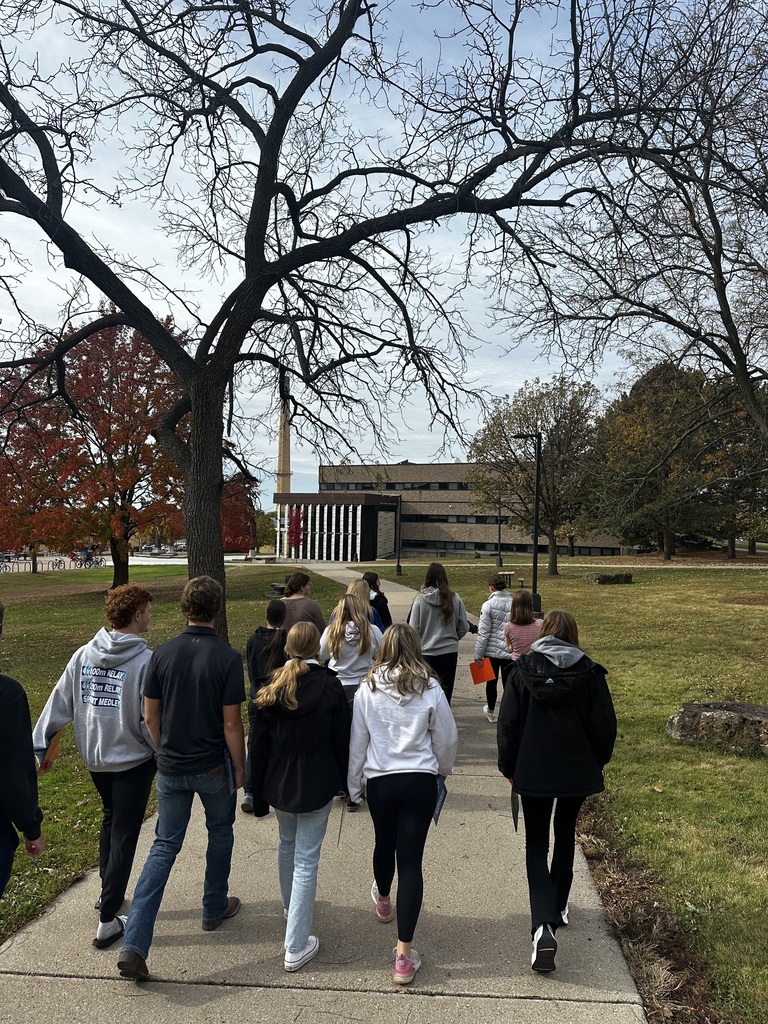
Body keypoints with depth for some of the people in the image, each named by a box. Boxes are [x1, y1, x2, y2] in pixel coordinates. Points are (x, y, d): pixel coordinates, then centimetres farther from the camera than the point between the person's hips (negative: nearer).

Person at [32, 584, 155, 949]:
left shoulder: (83, 654, -5)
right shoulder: (146, 661, -22)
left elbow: (59, 702, -2)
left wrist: (40, 746, 7)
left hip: (94, 758, 6)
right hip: (133, 760, -6)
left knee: (110, 819, 27)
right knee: (124, 835, 6)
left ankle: (107, 894, 40)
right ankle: (108, 921, 12)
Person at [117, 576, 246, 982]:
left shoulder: (162, 654, -7)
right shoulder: (227, 658, -17)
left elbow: (150, 714, 1)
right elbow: (231, 723, -14)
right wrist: (240, 767, 0)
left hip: (171, 767, 3)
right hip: (214, 767, -2)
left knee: (164, 846, 11)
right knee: (220, 832, 23)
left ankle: (134, 945, 4)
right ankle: (214, 909, 38)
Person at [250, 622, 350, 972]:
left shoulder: (272, 687, -7)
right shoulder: (330, 686, -13)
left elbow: (259, 741, -2)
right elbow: (341, 739, -8)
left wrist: (258, 787, 8)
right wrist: (343, 782, 5)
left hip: (278, 782, 4)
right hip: (316, 785, -3)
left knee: (287, 845, 26)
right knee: (306, 859, 4)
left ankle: (290, 908, 49)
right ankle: (296, 947, 8)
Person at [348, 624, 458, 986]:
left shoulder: (367, 688, -7)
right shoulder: (430, 688, -10)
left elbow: (356, 740, 0)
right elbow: (447, 738, 0)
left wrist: (353, 785, 13)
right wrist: (443, 769, 20)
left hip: (380, 780, 2)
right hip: (420, 780, -2)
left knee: (384, 843, 26)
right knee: (411, 860, 2)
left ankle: (383, 899, 55)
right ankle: (404, 954, 5)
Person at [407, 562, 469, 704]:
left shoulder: (420, 601, -9)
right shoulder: (455, 599, -5)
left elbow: (413, 629, -8)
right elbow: (464, 627, 1)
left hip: (426, 653, -1)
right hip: (449, 652, 1)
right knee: (446, 690, 9)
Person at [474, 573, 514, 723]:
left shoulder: (488, 605, -12)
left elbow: (483, 632, -12)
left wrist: (478, 654, -5)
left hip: (492, 650, -2)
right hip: (511, 651, 2)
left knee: (492, 681, 14)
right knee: (508, 682, 9)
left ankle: (491, 711, 30)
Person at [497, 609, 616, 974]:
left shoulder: (522, 669, -8)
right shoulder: (589, 673, -8)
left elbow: (508, 724, -5)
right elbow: (605, 725, -5)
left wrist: (508, 767, 7)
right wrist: (596, 762, 13)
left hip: (533, 772, -1)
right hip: (577, 771, 2)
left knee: (537, 845, 7)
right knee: (565, 836, 24)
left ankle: (543, 924, -10)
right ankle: (558, 906, 36)